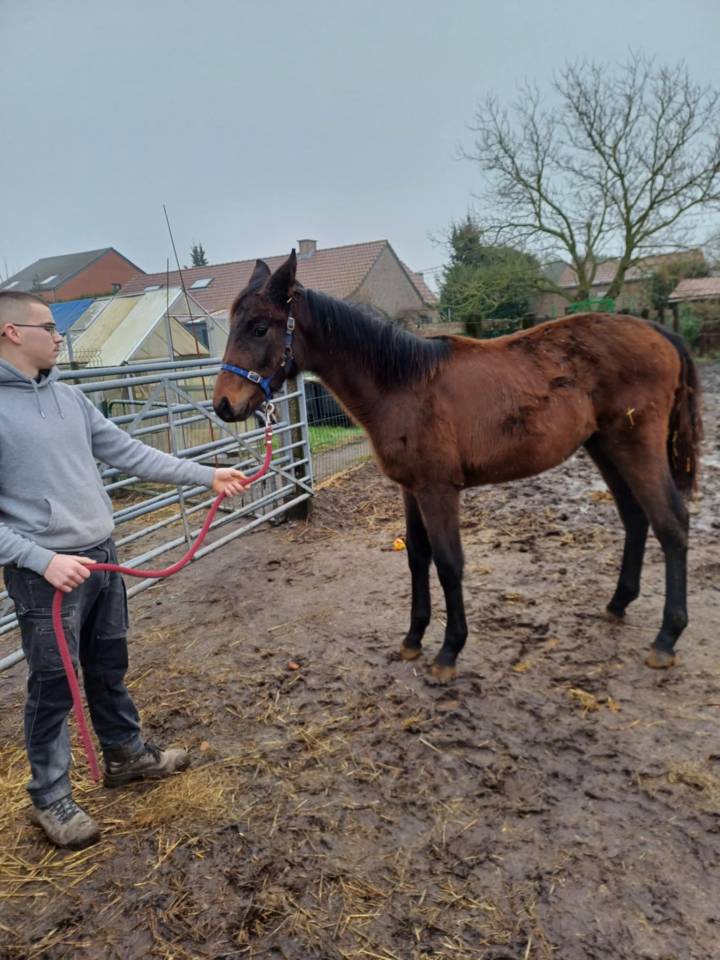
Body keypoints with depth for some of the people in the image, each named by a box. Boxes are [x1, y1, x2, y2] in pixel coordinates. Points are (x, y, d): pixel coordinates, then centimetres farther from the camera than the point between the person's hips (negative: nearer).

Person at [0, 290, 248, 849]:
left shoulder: (70, 397, 7)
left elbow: (131, 454, 6)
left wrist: (207, 476, 0)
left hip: (102, 557, 7)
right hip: (46, 573, -6)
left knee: (110, 666, 21)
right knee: (53, 685, 8)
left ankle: (127, 754, 40)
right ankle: (50, 798, 28)